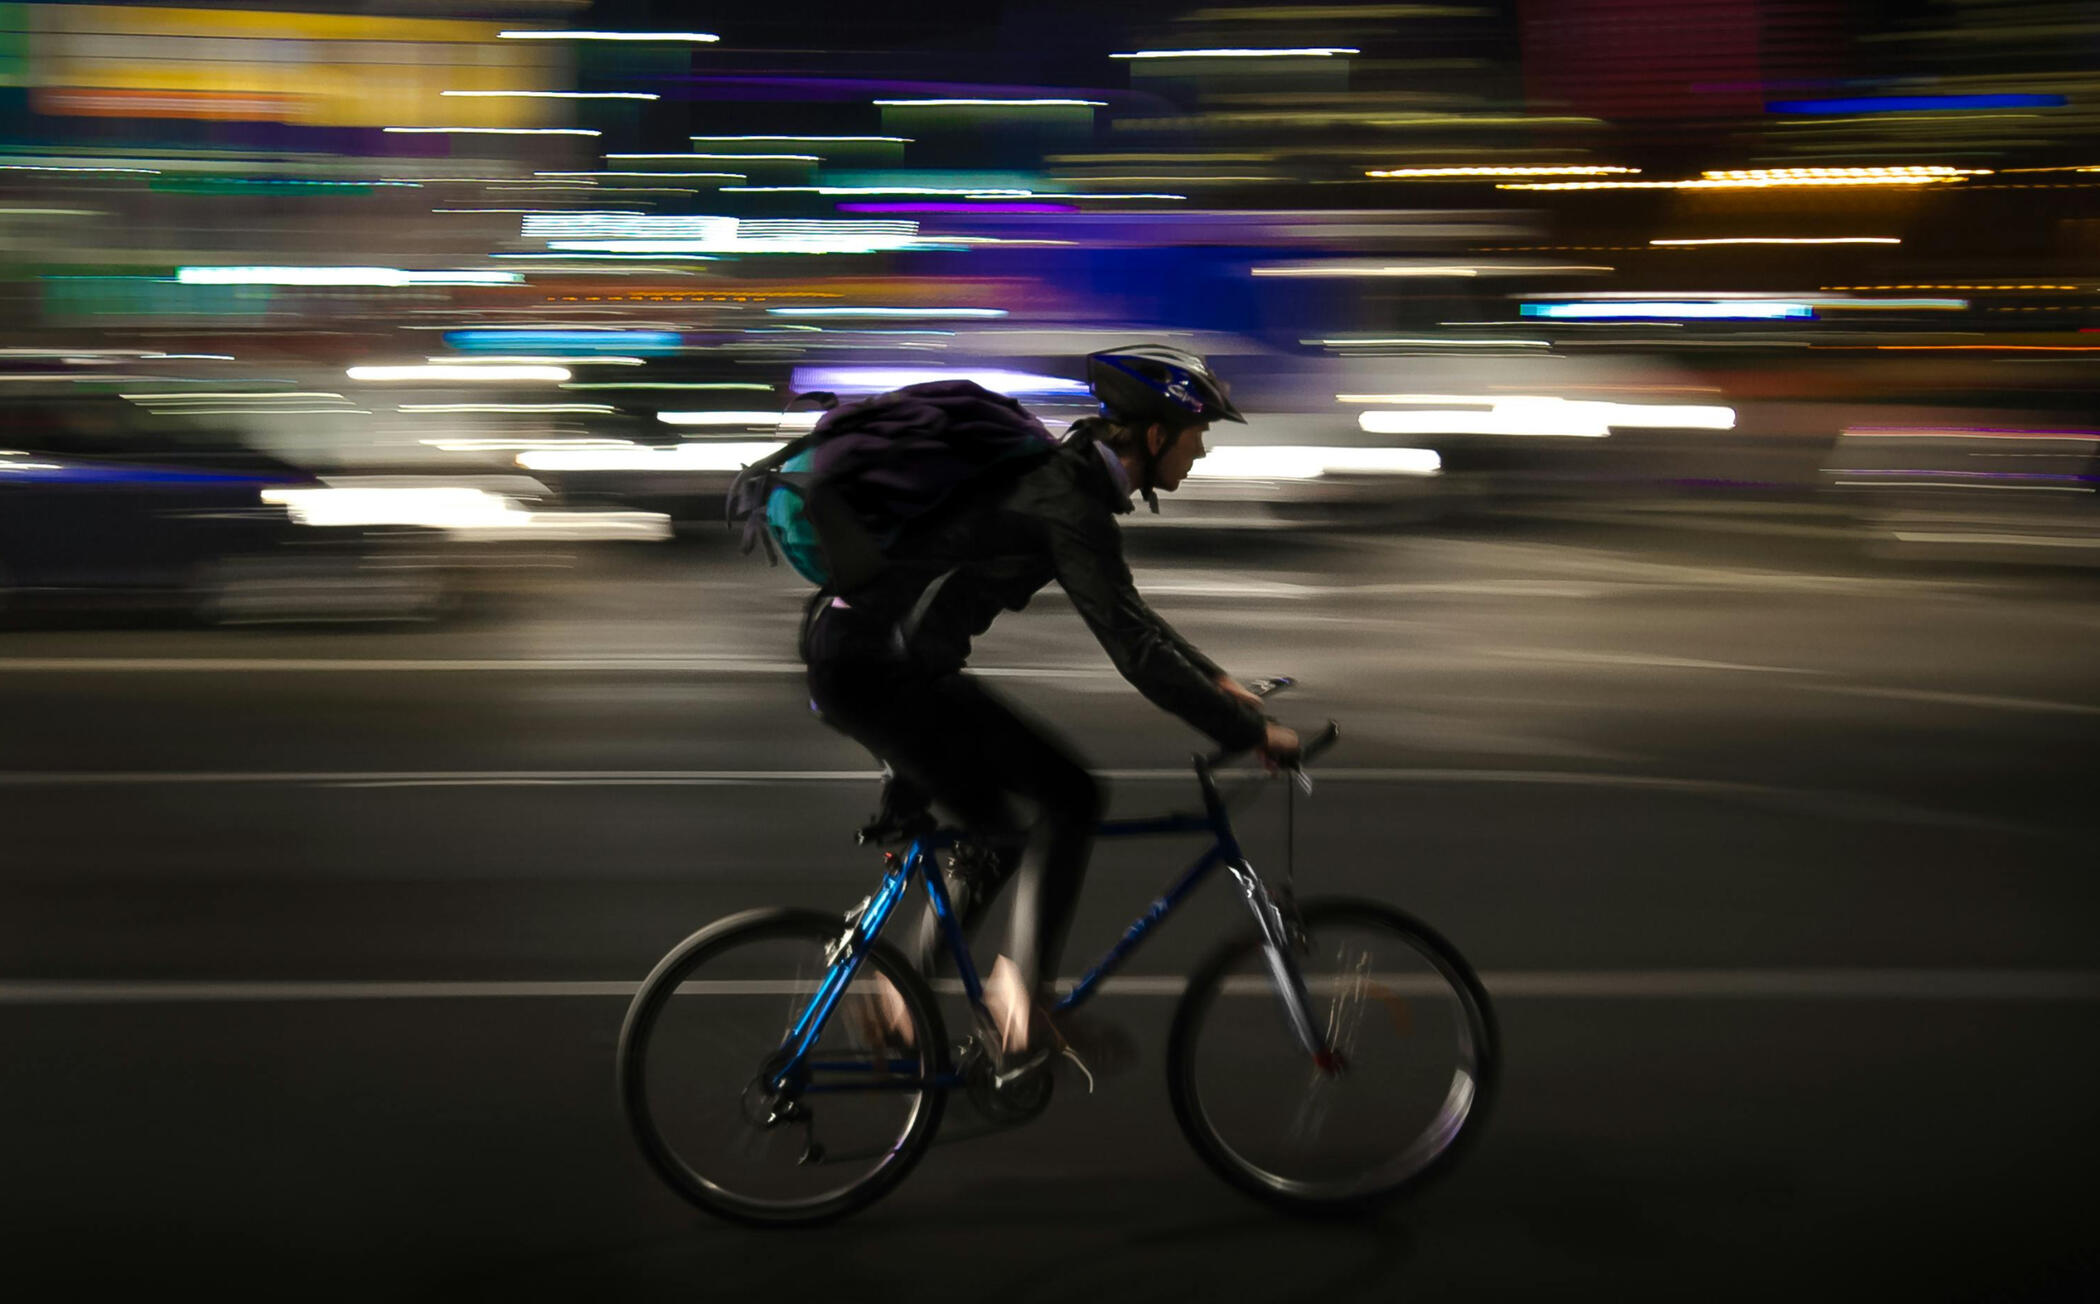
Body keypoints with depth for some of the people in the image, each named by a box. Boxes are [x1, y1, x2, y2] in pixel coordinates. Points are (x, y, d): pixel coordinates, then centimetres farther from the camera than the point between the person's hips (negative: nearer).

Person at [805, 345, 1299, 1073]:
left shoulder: (1067, 478, 14)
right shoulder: (1069, 505, -18)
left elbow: (1128, 616, 26)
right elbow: (1133, 649, -23)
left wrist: (1220, 681, 24)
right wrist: (1251, 734, -17)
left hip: (853, 657, 10)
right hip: (879, 669, -10)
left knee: (1009, 824, 16)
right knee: (1066, 799, -9)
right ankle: (1025, 992, -5)